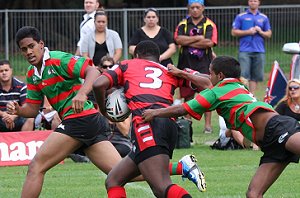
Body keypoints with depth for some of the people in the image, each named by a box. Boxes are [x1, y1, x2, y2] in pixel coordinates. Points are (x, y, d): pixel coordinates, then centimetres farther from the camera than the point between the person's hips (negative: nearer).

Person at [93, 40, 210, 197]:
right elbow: (206, 83, 23)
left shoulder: (126, 65, 23)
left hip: (146, 123, -5)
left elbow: (99, 84, 8)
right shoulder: (169, 71, 30)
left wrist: (104, 111, 22)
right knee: (113, 181, 14)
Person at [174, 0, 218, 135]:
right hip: (186, 63, 2)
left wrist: (188, 42, -7)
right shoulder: (183, 24, 11)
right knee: (187, 95, 5)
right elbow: (178, 39, -6)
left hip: (204, 64, -2)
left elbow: (209, 42, -12)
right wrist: (197, 38, -10)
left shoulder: (209, 25, 3)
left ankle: (208, 124, -1)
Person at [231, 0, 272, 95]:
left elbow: (269, 34, 14)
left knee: (255, 76, 1)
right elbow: (234, 32, 3)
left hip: (259, 51, 3)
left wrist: (260, 32, -6)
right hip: (245, 51, -2)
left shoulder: (264, 18, 14)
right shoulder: (240, 17, 7)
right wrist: (248, 32, -8)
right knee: (244, 75, -12)